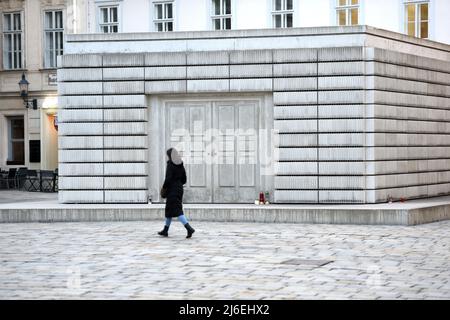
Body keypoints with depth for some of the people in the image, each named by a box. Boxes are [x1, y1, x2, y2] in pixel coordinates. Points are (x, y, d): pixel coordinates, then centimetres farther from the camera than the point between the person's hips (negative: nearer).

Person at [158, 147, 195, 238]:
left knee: (177, 211, -11)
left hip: (172, 190, -8)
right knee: (169, 209, 18)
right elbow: (184, 180, 11)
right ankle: (165, 231, 25)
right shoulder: (181, 165, 9)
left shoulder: (170, 165, -13)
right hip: (179, 189, 8)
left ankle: (189, 228, -25)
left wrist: (164, 189, -7)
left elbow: (168, 179, -19)